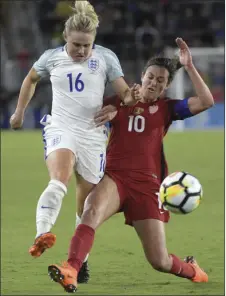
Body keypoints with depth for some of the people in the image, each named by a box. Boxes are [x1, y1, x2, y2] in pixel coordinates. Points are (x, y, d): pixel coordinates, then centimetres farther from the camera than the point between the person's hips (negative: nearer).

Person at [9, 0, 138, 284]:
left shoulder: (105, 57, 0)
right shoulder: (51, 57, 3)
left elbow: (124, 93, -1)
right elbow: (31, 79, 24)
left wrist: (130, 98, -24)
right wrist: (20, 111, 27)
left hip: (93, 135, 2)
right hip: (60, 129, -2)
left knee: (87, 204, 7)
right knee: (59, 180, -32)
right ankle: (42, 235, -48)